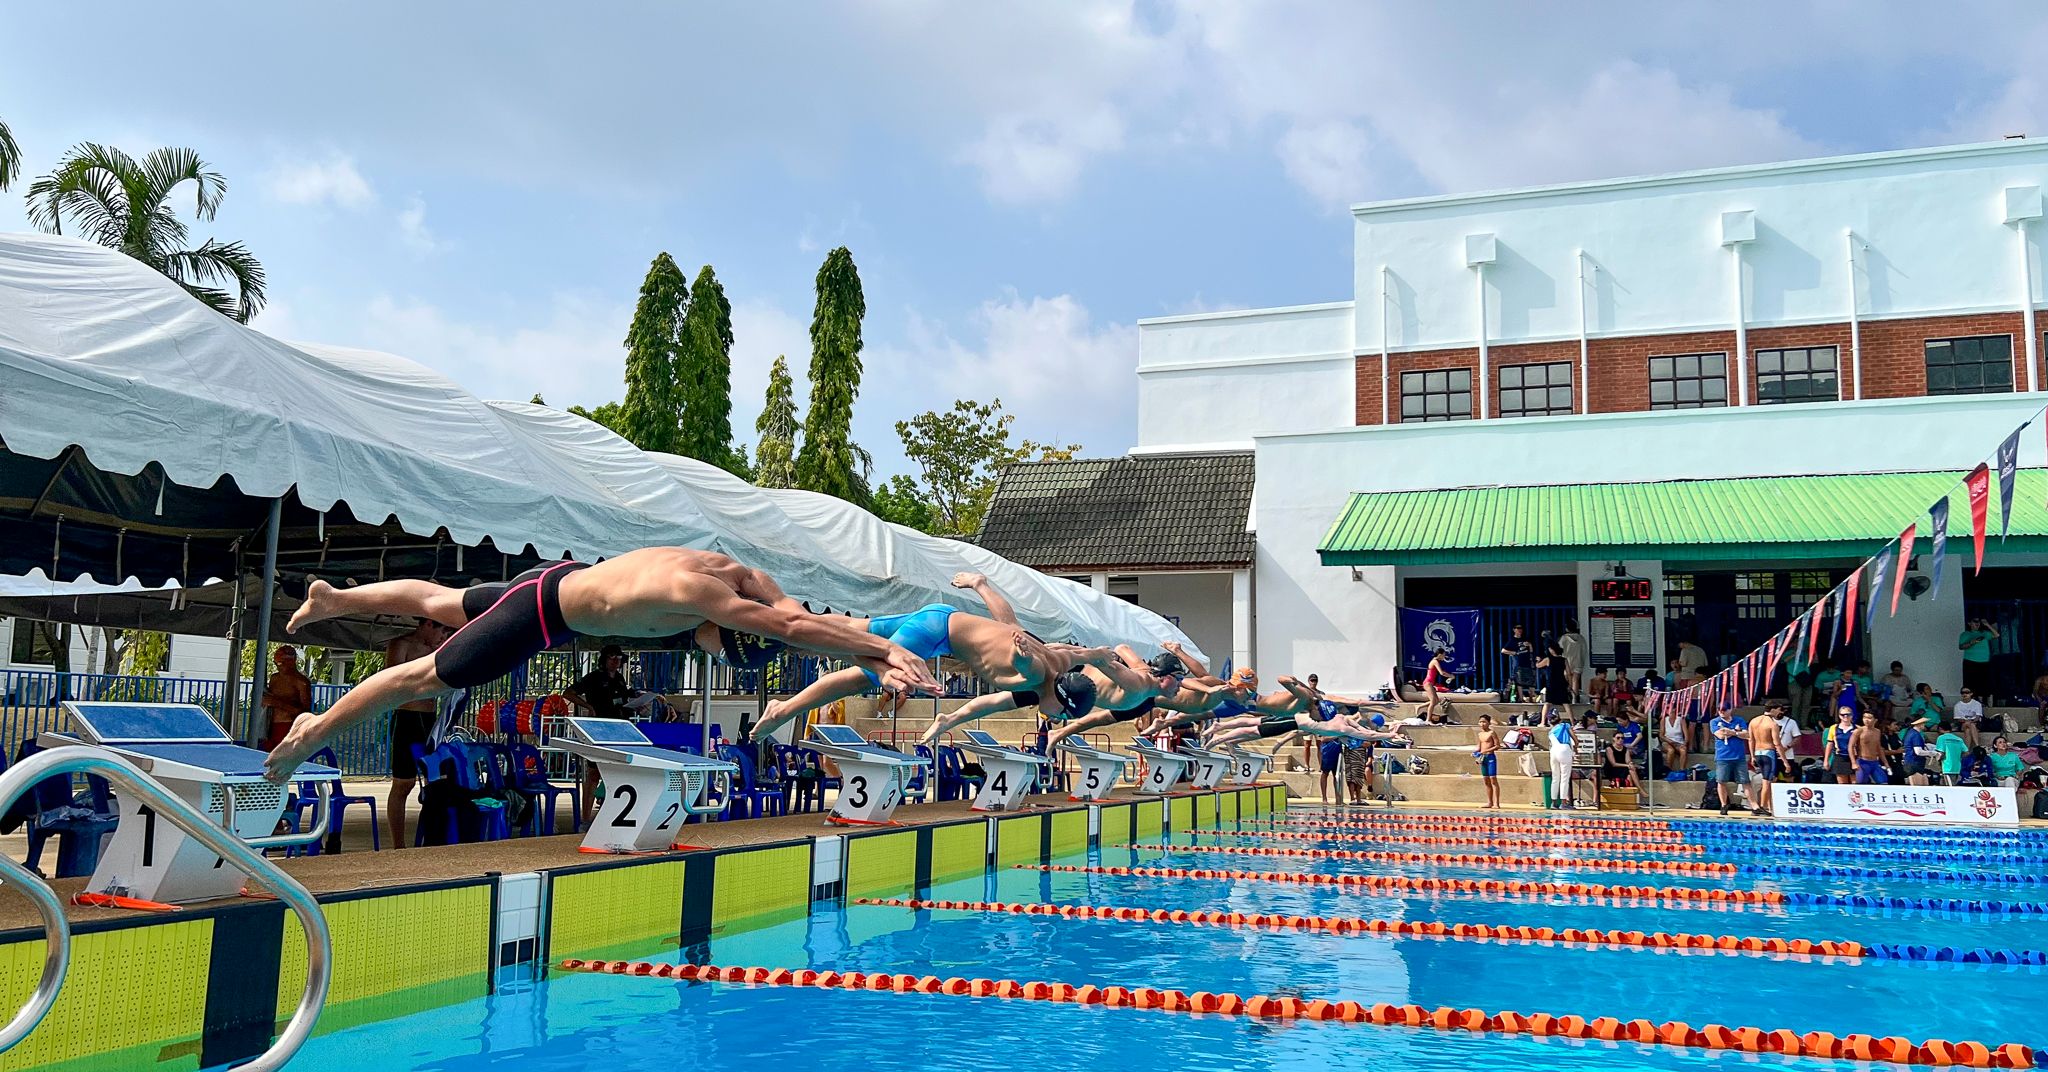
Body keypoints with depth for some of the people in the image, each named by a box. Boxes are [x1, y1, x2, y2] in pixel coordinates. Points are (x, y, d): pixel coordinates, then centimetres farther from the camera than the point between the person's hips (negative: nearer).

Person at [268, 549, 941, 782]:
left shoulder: (743, 579, -17)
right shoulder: (692, 591, -41)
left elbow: (804, 617, -18)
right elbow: (794, 628, -46)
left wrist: (879, 656, -32)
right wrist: (883, 647, -44)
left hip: (559, 581, 9)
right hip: (541, 613, -9)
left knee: (441, 605, 29)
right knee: (424, 678, 8)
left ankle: (331, 598, 50)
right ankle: (314, 731, 27)